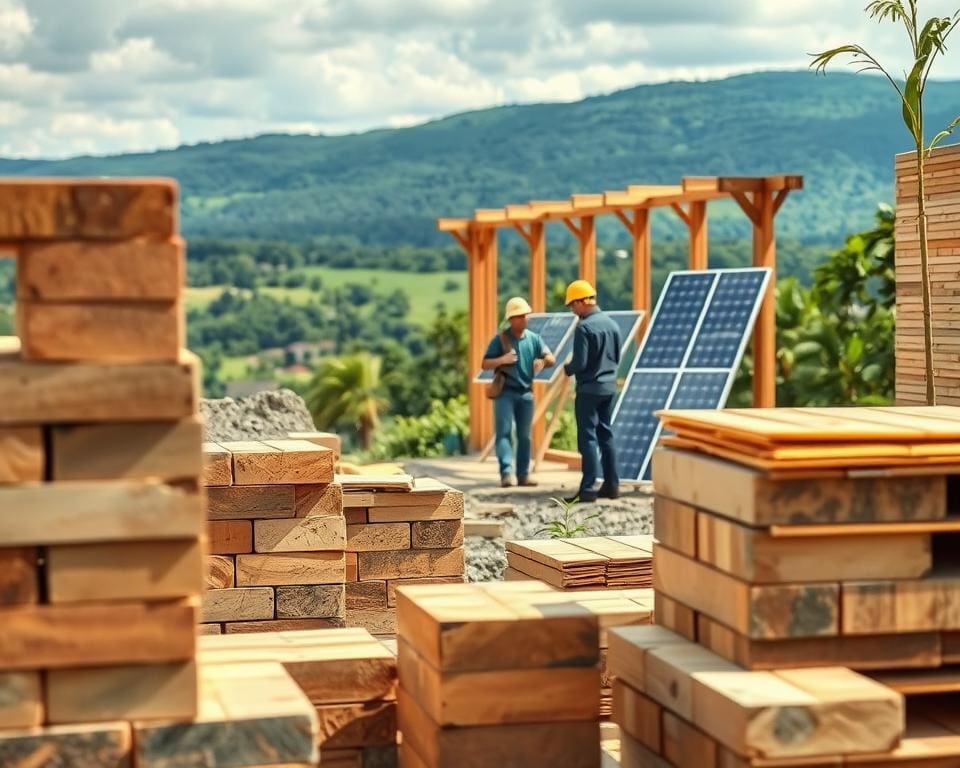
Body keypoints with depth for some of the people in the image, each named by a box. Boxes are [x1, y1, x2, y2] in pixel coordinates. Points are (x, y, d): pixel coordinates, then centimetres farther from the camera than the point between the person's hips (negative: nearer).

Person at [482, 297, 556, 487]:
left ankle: (523, 474, 12)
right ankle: (506, 473, -20)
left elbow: (551, 359, 3)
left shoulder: (534, 338, 8)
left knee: (524, 435, 7)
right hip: (505, 392, -4)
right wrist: (502, 360, -22)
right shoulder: (500, 339, -1)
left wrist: (543, 361, -21)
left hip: (526, 393, 4)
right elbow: (485, 364, -2)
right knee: (504, 432, -12)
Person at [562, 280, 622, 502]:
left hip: (589, 389, -7)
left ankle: (588, 489, -6)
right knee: (606, 435, 14)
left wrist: (567, 369, 2)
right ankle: (611, 485, 17)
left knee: (588, 437, -5)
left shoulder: (584, 327, -16)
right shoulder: (612, 324, 8)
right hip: (609, 388, 7)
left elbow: (579, 363, -17)